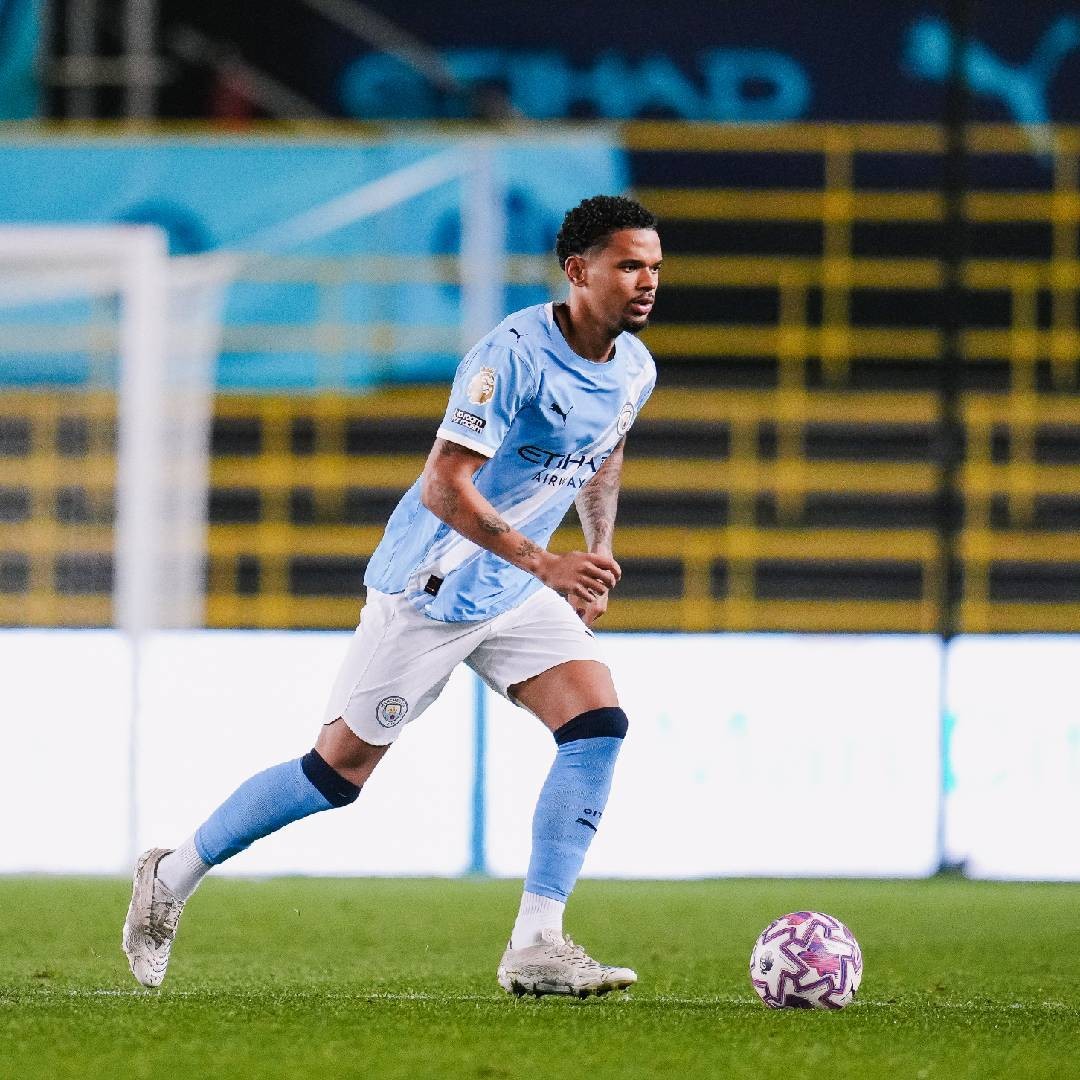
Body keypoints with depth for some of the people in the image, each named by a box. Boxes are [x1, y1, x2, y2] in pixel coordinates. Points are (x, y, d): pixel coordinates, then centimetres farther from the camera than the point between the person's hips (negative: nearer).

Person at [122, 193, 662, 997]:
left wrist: (599, 550, 13)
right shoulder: (514, 354, -24)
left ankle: (536, 946, -13)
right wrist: (544, 563, -34)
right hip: (426, 590, -7)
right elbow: (444, 486, -28)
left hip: (515, 593, 7)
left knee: (600, 725, -14)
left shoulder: (634, 369, 2)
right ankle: (175, 876, 20)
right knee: (341, 769, 0)